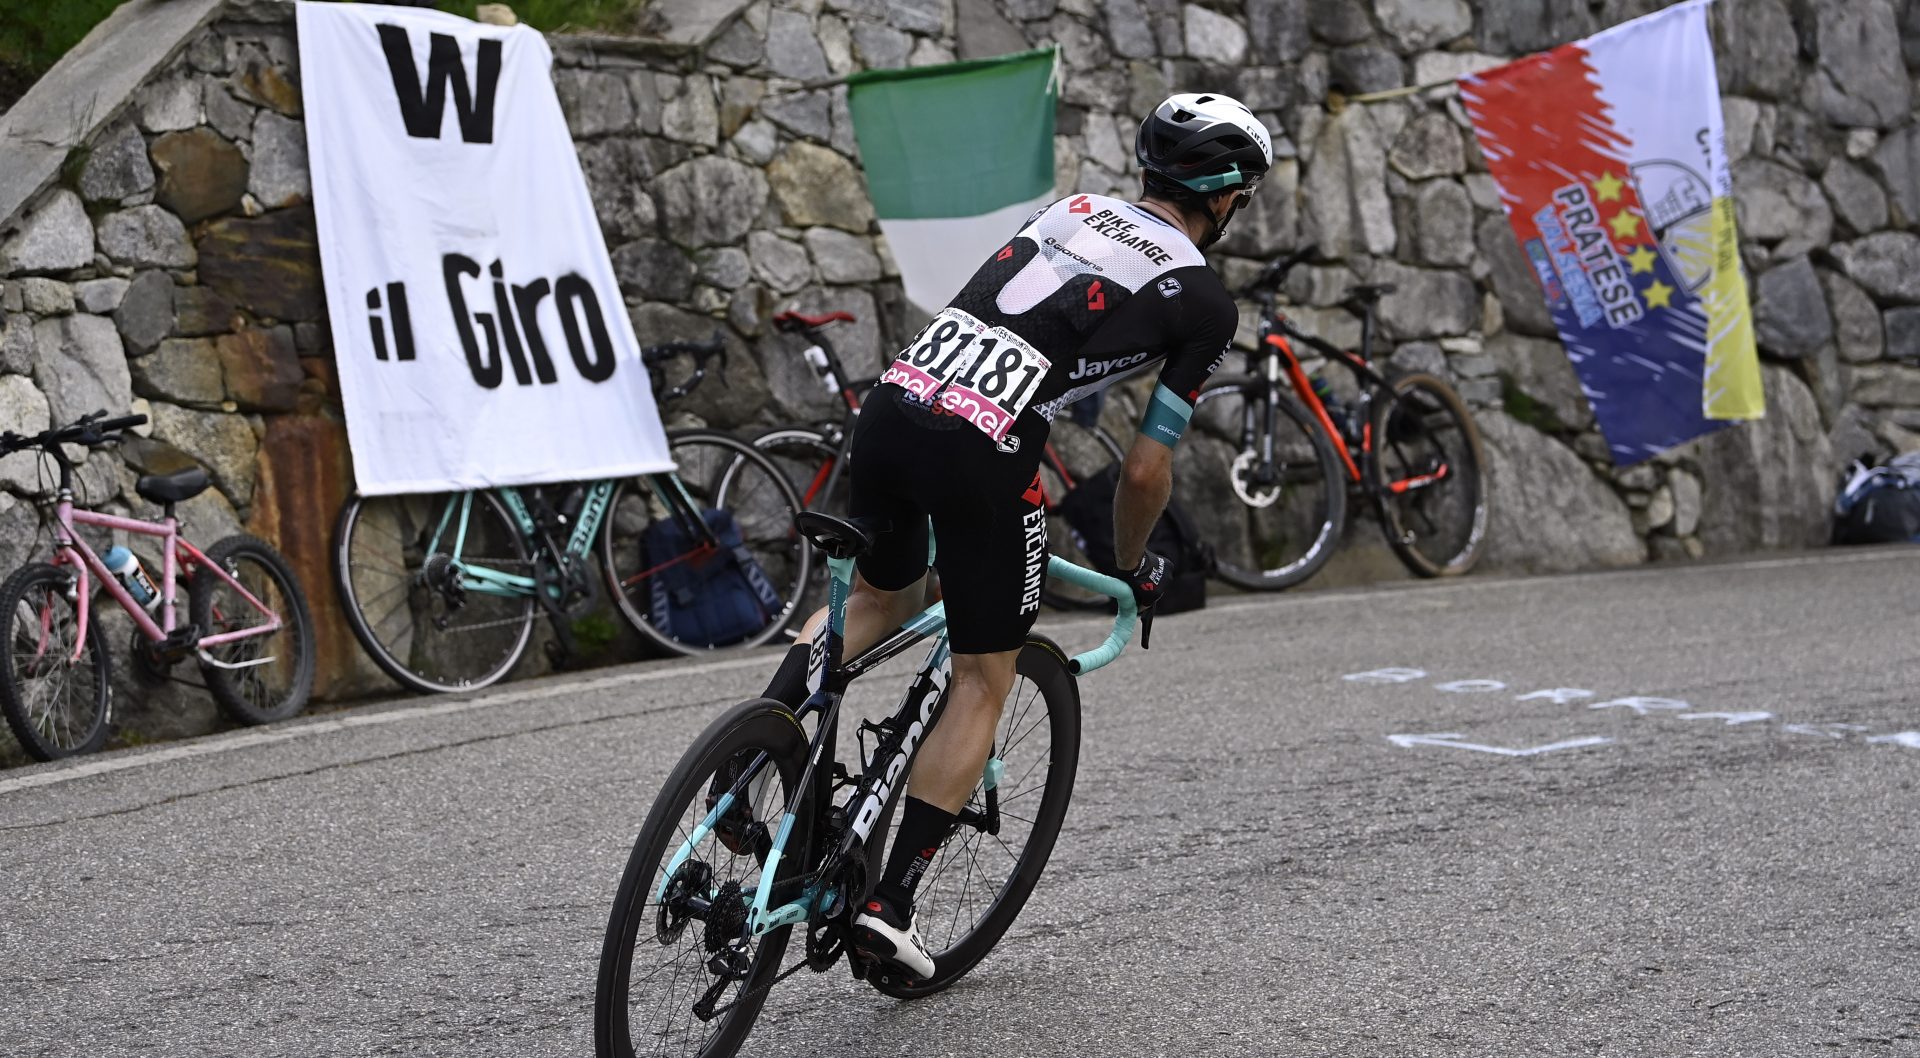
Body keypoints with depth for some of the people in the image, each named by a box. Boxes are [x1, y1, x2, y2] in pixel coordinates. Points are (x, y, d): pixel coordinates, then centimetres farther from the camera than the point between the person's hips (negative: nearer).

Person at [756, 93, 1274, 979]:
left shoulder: (1069, 210, 23)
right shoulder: (1202, 301, 7)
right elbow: (1146, 469, 6)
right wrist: (1133, 568, 24)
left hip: (893, 400, 6)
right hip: (984, 449, -5)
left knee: (880, 596, 32)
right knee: (984, 678, 12)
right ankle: (889, 902, 7)